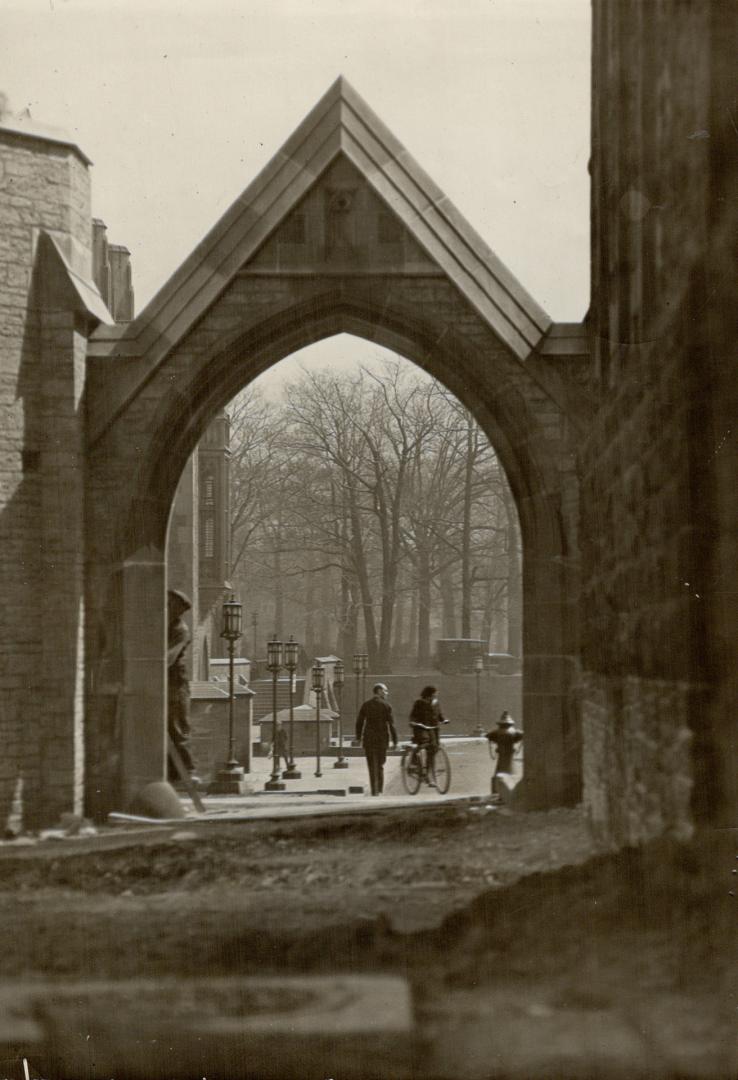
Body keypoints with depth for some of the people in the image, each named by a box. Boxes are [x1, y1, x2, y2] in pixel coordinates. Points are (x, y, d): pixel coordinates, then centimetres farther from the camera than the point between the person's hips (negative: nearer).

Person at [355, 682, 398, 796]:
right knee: (380, 765, 14)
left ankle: (375, 791, -5)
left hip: (369, 738, 1)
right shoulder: (386, 705, -5)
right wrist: (394, 740, -4)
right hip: (382, 738, -1)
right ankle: (380, 790, 15)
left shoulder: (365, 705, 2)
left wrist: (358, 737, 13)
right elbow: (391, 723, -8)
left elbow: (359, 722, 2)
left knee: (372, 765, 2)